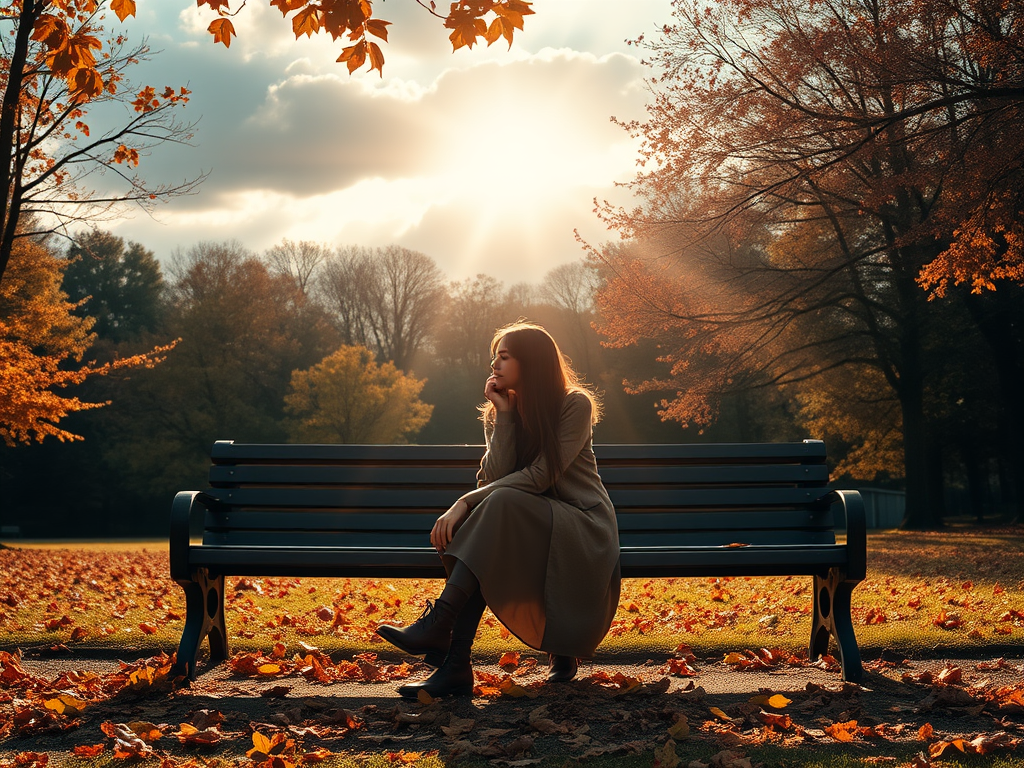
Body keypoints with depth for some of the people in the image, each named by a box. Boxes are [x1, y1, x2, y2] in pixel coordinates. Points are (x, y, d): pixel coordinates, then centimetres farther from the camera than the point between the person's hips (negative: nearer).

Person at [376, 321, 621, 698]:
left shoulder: (575, 405, -8)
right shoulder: (499, 411, 10)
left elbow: (540, 476, -20)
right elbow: (497, 477, -6)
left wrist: (465, 503, -26)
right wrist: (505, 415, -12)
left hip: (583, 525, -5)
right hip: (531, 529, 5)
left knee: (501, 503, -34)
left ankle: (439, 624, -40)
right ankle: (455, 663, -35)